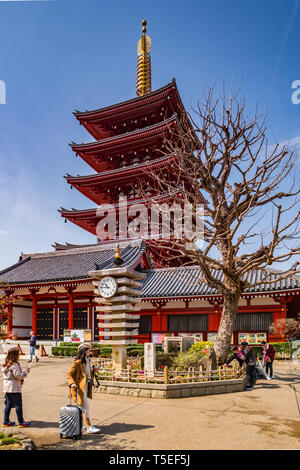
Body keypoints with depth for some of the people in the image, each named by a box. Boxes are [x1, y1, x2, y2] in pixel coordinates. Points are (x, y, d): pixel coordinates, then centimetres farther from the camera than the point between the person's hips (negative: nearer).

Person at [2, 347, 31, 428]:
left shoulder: (5, 365, 9)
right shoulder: (14, 365, -19)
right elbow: (18, 376, -21)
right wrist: (26, 372, -9)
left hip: (6, 387, 9)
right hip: (14, 388, -9)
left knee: (8, 404, 16)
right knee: (18, 405, 0)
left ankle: (6, 421, 21)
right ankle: (21, 422, 5)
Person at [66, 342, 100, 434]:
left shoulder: (87, 361, 11)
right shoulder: (78, 362, -17)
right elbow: (69, 374, -17)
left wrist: (93, 370, 1)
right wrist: (72, 383, -31)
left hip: (86, 386, 9)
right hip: (80, 387, -9)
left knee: (81, 406, 16)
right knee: (85, 407, -5)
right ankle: (89, 427, 2)